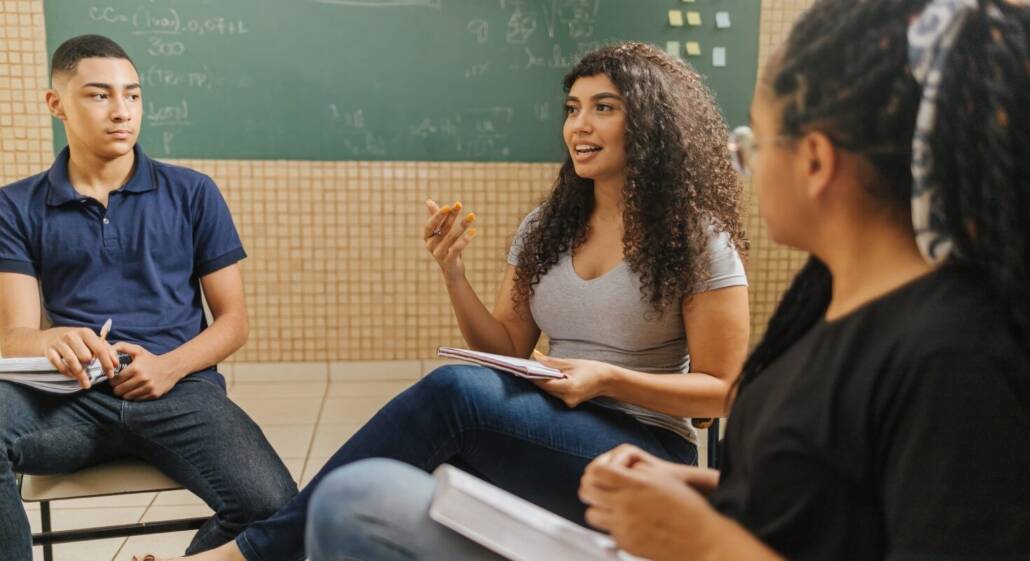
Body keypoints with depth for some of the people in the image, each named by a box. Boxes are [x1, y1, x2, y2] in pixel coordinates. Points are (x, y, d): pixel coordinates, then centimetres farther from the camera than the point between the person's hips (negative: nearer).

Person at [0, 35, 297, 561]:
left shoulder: (192, 193, 9)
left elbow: (233, 319, 9)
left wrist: (171, 366, -11)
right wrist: (52, 342, -23)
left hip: (180, 388, 0)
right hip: (72, 395, 0)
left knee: (273, 506, -28)